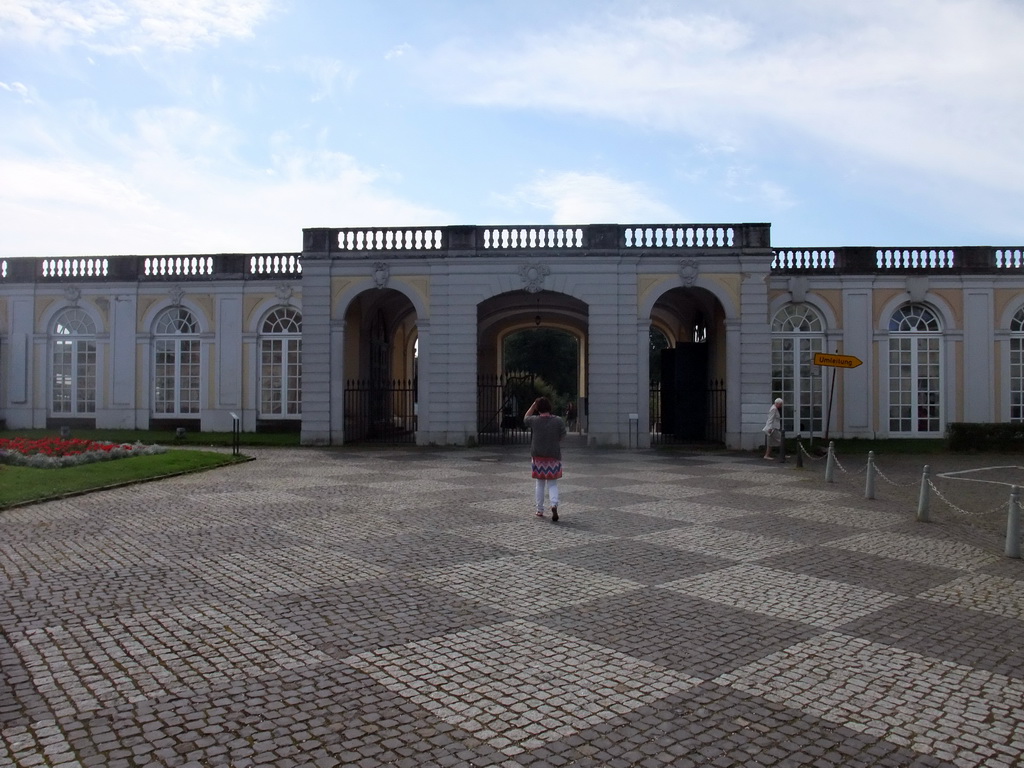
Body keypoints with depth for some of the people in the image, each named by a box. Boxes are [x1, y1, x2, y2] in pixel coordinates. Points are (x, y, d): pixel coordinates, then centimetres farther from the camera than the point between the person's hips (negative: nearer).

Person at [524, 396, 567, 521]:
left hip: (538, 456, 0)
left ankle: (540, 510, 19)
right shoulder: (558, 421, -8)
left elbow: (525, 418, 14)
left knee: (539, 483, 13)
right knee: (552, 484, 7)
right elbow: (562, 436, -1)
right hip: (553, 456, 0)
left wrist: (533, 404, 14)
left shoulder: (534, 420, -8)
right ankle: (554, 504, -17)